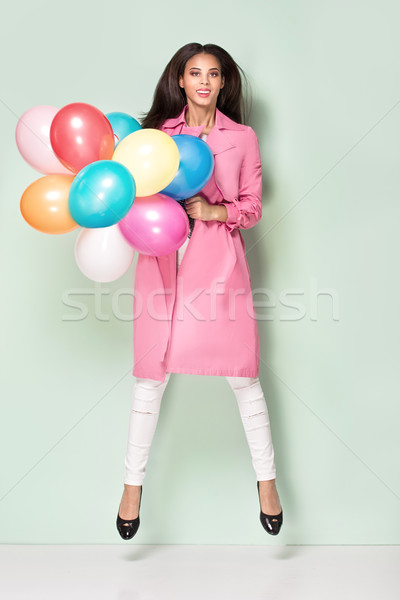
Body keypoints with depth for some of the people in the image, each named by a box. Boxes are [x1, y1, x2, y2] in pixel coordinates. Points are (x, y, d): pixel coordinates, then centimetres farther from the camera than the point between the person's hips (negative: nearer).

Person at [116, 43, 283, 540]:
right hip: (163, 261, 1)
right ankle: (133, 485, 20)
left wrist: (214, 210, -11)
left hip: (220, 264, 0)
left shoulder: (242, 138, 9)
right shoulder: (158, 131, 10)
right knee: (151, 377, 3)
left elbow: (252, 208, 7)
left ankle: (267, 480, 20)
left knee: (243, 376, 1)